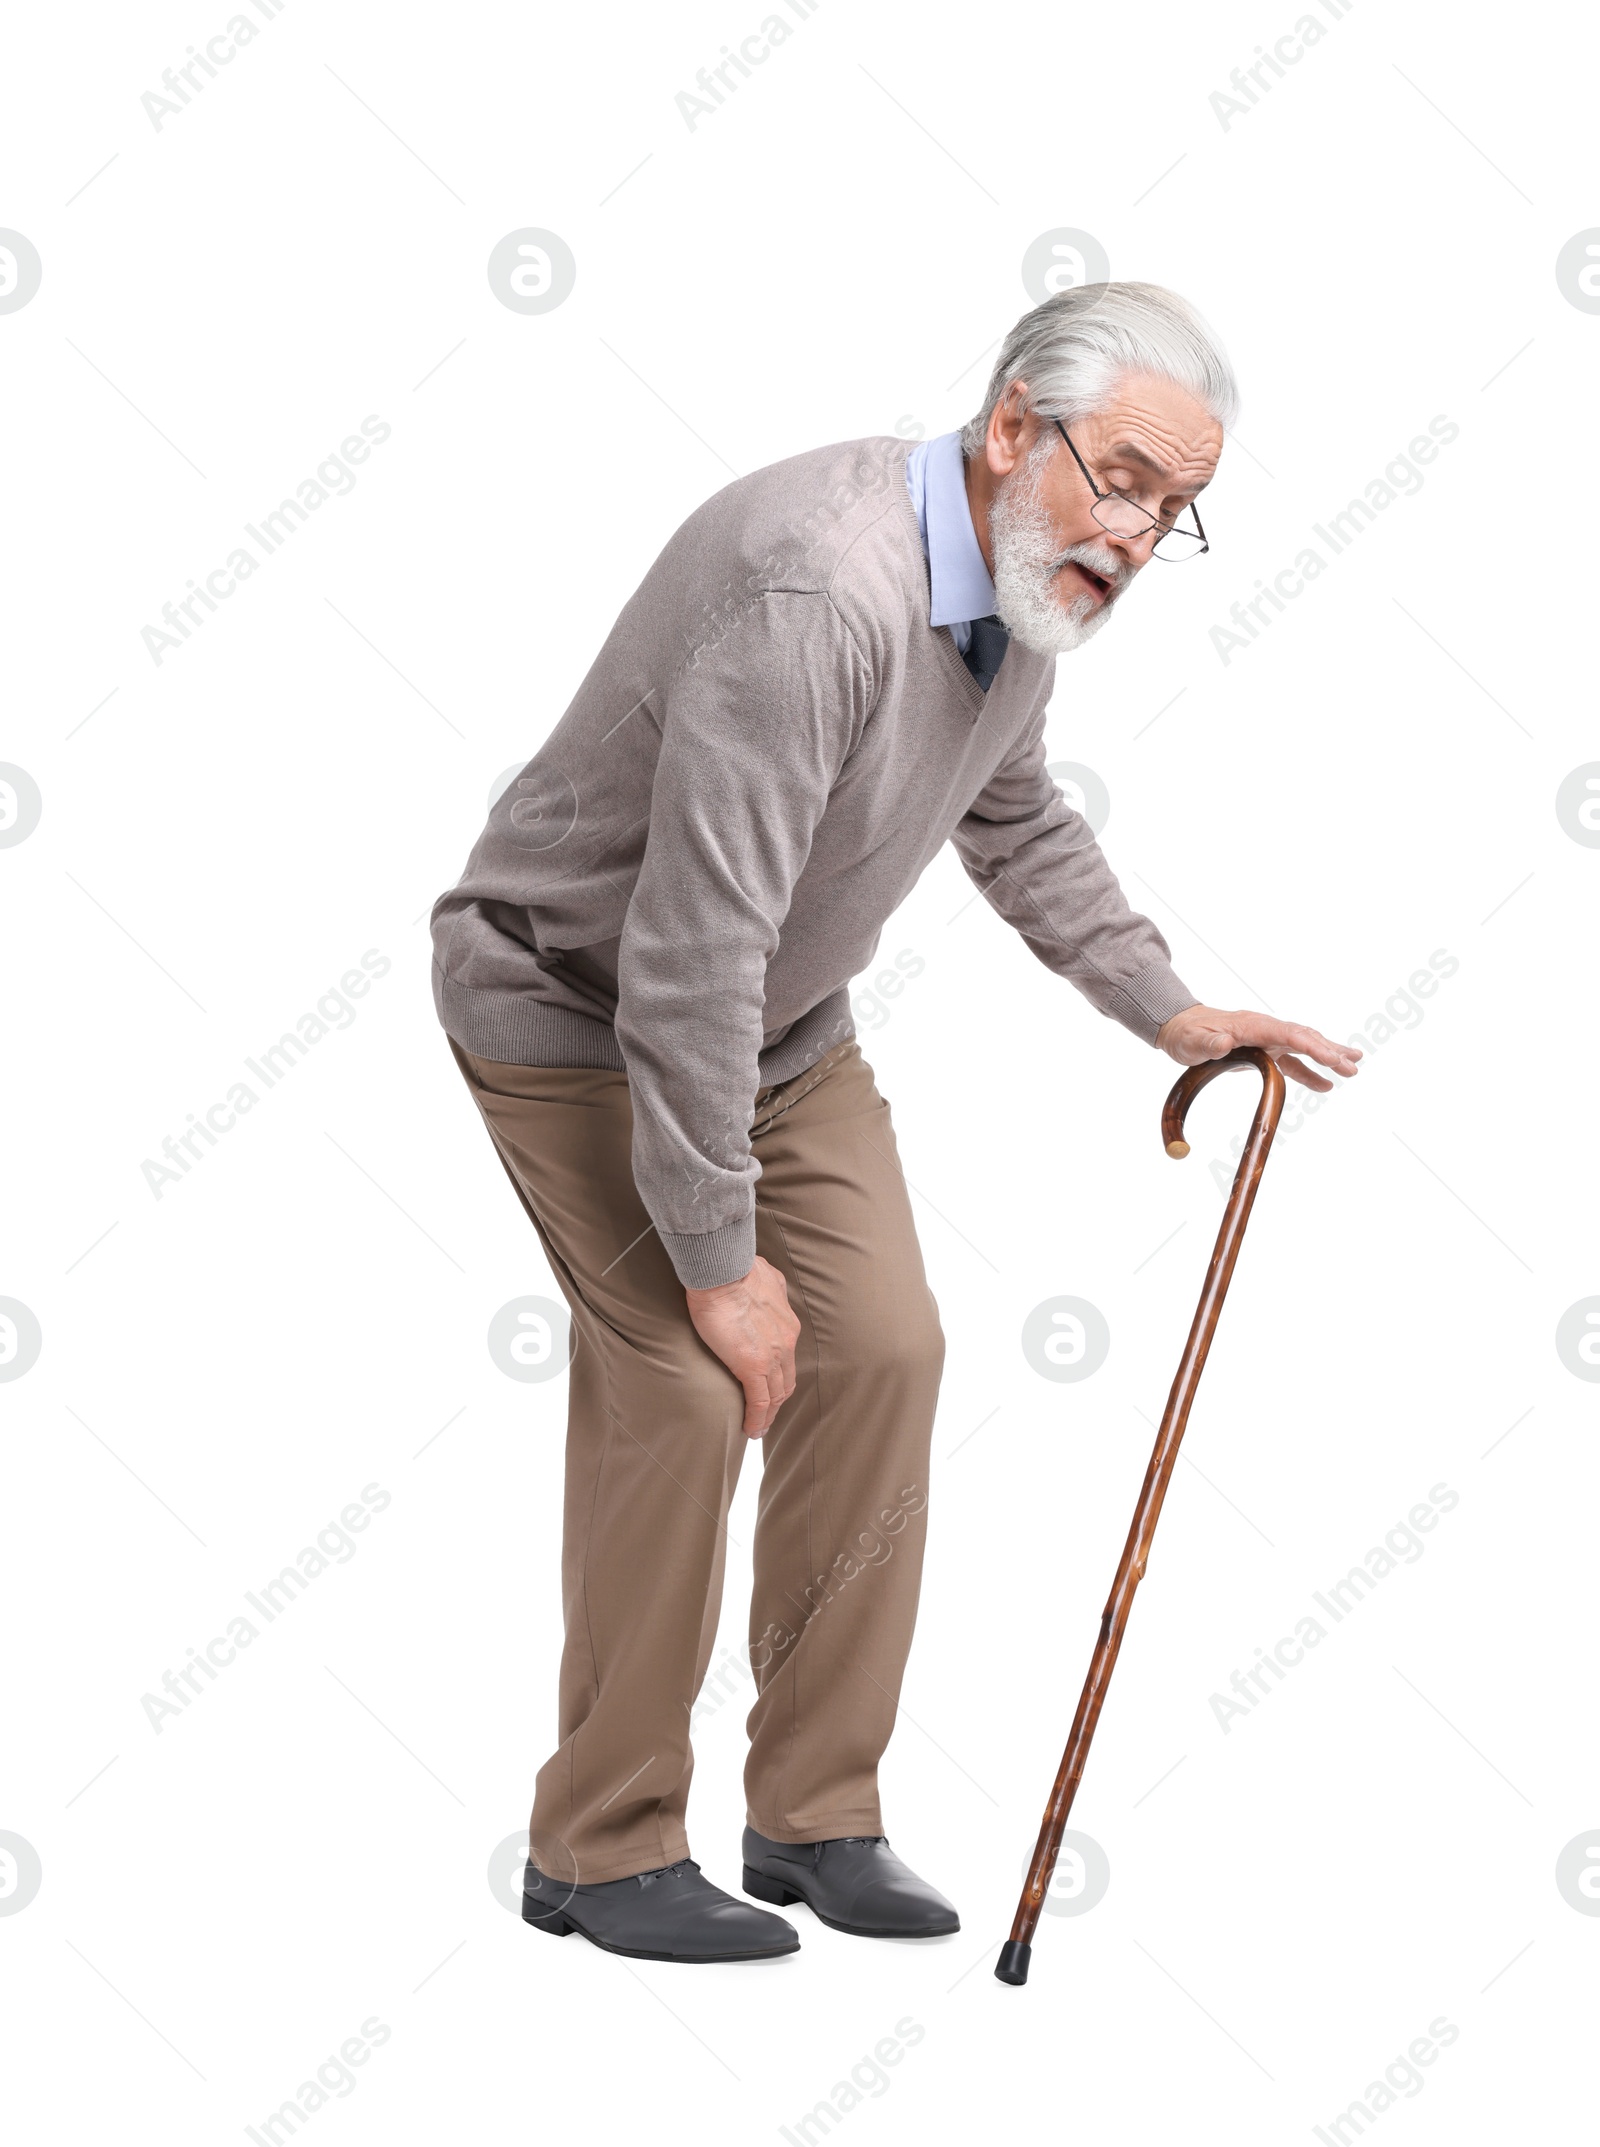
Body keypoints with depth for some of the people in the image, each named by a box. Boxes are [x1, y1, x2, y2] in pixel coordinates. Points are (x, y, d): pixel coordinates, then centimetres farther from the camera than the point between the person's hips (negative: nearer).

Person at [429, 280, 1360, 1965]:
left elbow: (1014, 819, 18)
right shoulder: (819, 590, -35)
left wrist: (1167, 1007, 11)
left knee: (877, 1348, 0)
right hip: (574, 1005, -8)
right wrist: (715, 1256, -27)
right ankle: (600, 1852, 2)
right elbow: (688, 954, -34)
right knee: (684, 1384, -14)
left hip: (779, 1022, 9)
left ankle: (817, 1817, 12)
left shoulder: (1026, 584, -5)